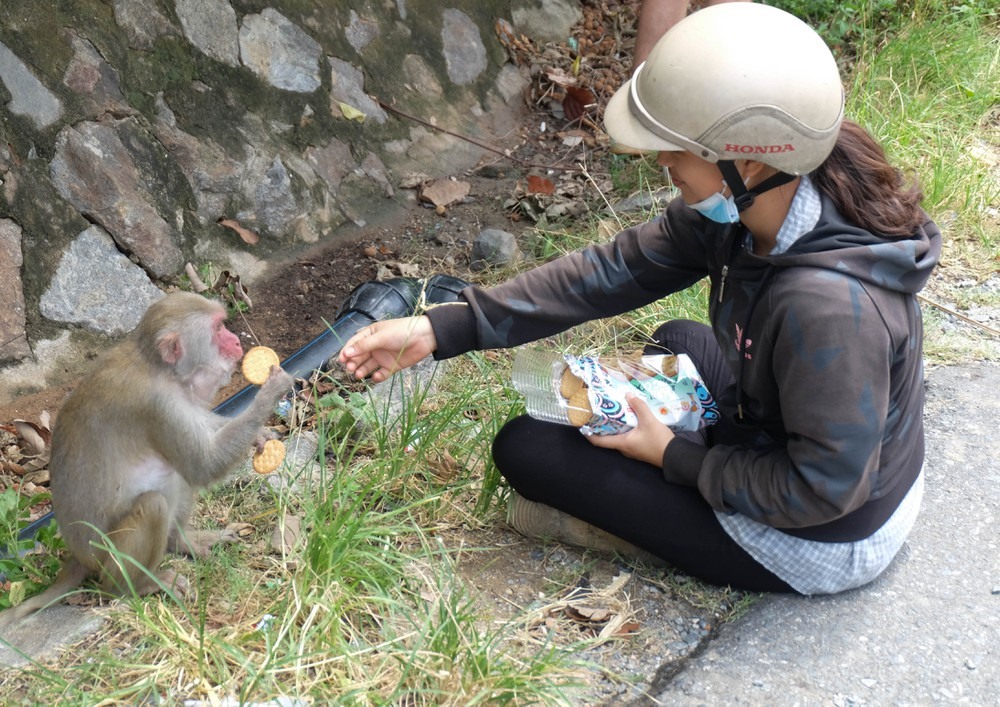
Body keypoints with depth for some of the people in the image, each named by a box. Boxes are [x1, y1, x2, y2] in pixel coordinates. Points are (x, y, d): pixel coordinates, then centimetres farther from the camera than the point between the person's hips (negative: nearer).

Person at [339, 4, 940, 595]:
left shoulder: (827, 303, -37)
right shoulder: (743, 207, -13)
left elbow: (822, 489, -27)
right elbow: (615, 269, -9)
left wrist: (672, 455, -15)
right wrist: (442, 329, -11)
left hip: (821, 542, -7)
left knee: (526, 448, -5)